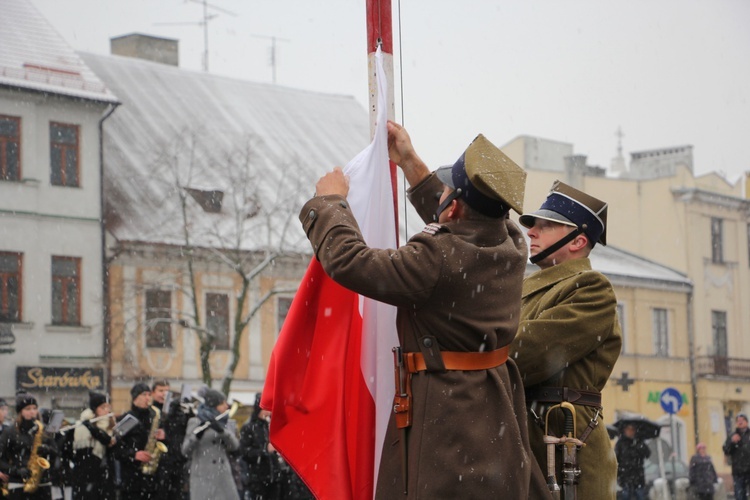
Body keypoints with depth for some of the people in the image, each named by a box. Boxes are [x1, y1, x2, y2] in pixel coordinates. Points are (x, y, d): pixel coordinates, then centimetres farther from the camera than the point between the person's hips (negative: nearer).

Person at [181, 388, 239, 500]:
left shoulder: (221, 423, 15)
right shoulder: (196, 422, -1)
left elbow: (234, 445, 1)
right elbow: (185, 451, -9)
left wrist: (221, 431, -17)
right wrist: (197, 434, -26)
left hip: (223, 476, 6)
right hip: (203, 476, -6)